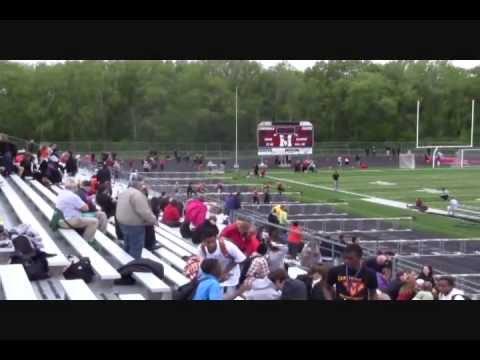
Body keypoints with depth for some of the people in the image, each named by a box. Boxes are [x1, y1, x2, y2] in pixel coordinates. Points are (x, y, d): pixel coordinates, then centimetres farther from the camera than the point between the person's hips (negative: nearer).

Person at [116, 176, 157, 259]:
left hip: (123, 223, 10)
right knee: (136, 249, -2)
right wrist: (153, 220, -12)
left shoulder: (124, 193, 12)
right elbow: (144, 212, -25)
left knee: (128, 247, 21)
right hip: (134, 225, -10)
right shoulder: (137, 194, -21)